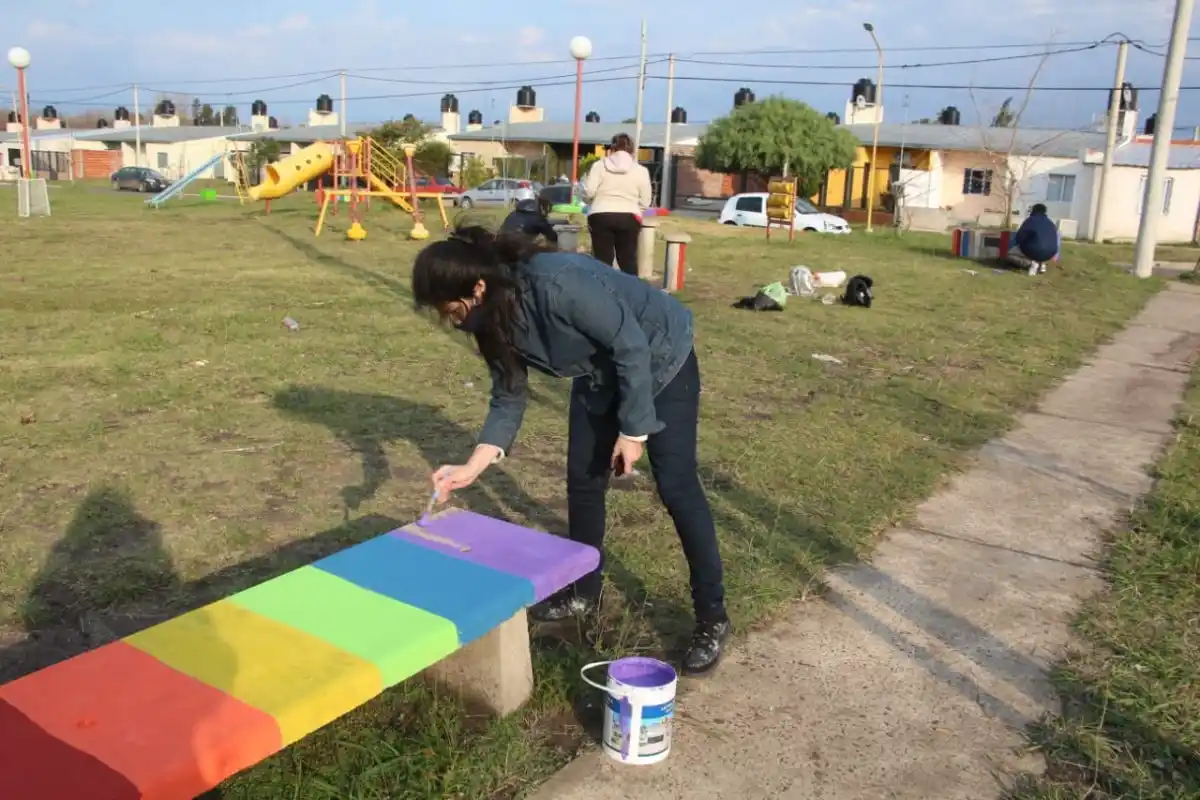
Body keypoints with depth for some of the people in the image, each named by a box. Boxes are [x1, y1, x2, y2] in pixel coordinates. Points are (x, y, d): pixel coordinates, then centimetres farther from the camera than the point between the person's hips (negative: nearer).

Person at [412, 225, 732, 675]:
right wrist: (473, 467, -12)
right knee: (583, 480, 8)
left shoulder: (557, 284, -38)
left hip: (661, 358, -7)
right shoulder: (494, 316, -12)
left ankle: (712, 619, 4)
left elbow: (632, 346, -30)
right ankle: (584, 591, 27)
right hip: (600, 374, 8)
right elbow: (509, 396, -3)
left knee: (675, 487, -8)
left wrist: (633, 431, -22)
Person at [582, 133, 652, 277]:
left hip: (601, 216, -1)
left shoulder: (599, 165, 3)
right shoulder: (641, 170, 7)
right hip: (629, 218, 1)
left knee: (603, 261, 1)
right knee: (629, 261, 6)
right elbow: (645, 202, 5)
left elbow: (588, 192, -3)